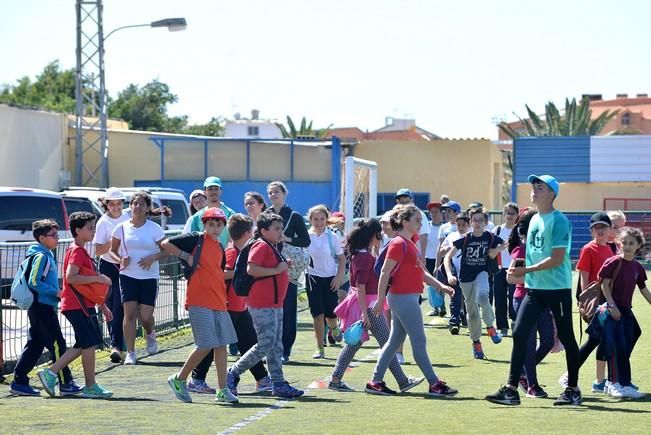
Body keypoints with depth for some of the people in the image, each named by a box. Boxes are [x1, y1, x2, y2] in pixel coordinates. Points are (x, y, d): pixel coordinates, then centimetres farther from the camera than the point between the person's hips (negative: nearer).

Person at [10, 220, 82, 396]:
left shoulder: (47, 255, 16)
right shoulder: (41, 256, -14)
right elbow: (34, 282, -21)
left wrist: (56, 293, 14)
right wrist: (55, 292, -18)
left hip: (38, 308, 10)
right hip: (43, 307, -10)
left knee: (34, 345, 10)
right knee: (57, 345, -6)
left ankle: (19, 382, 11)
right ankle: (66, 383, -3)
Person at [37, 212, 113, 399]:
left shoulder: (81, 251, 20)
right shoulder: (77, 251, -12)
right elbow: (71, 277, -26)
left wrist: (102, 306, 26)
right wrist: (98, 278, -22)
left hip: (83, 305, 10)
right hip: (78, 306, -10)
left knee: (83, 345, 11)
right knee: (90, 343, -7)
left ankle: (51, 372, 11)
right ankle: (90, 387, -1)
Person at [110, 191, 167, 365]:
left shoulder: (154, 229, 0)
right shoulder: (122, 228, 4)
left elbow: (166, 251, 3)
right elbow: (112, 250, 13)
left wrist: (153, 258, -15)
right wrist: (120, 259, -8)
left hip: (149, 277, -1)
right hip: (128, 276, 1)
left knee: (146, 316, -4)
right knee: (130, 313, -9)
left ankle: (150, 334, 33)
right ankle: (130, 353, -3)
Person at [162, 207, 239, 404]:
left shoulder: (220, 248, 17)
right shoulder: (195, 239, -3)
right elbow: (166, 244, -6)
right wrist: (186, 256, -11)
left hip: (218, 303, 7)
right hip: (199, 302, -7)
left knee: (221, 344, 5)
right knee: (205, 345, -9)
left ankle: (223, 390, 9)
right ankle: (179, 379, 9)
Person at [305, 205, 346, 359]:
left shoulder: (333, 237, -5)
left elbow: (342, 259, 1)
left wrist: (339, 277, -8)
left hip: (331, 278, 0)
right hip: (313, 278, 0)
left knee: (331, 314, -1)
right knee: (317, 314, -4)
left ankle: (334, 327, 37)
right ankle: (320, 349, 5)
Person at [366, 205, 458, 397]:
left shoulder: (410, 244, 16)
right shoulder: (398, 244, -13)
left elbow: (421, 272, 20)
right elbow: (385, 273, -15)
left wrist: (440, 285, 9)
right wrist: (380, 300, -16)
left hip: (409, 298, 10)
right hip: (403, 299, -10)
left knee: (395, 341, 12)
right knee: (419, 341, -5)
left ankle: (376, 382, 15)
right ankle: (434, 384, -1)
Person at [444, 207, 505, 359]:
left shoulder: (490, 238, -4)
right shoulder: (465, 239, -7)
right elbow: (448, 257, -8)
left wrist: (497, 250, -5)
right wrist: (449, 274, -22)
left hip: (482, 273, -1)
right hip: (466, 278, 1)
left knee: (482, 295, -33)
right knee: (472, 311, 7)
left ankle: (490, 326, -10)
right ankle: (476, 342, 24)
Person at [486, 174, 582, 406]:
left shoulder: (559, 221, -12)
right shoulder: (534, 220, 13)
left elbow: (557, 259, -18)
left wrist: (526, 270, -19)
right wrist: (519, 272, 9)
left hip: (558, 289, -7)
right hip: (534, 289, 7)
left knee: (566, 337, 4)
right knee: (519, 334, -3)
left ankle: (573, 390, 15)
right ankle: (511, 389, -3)